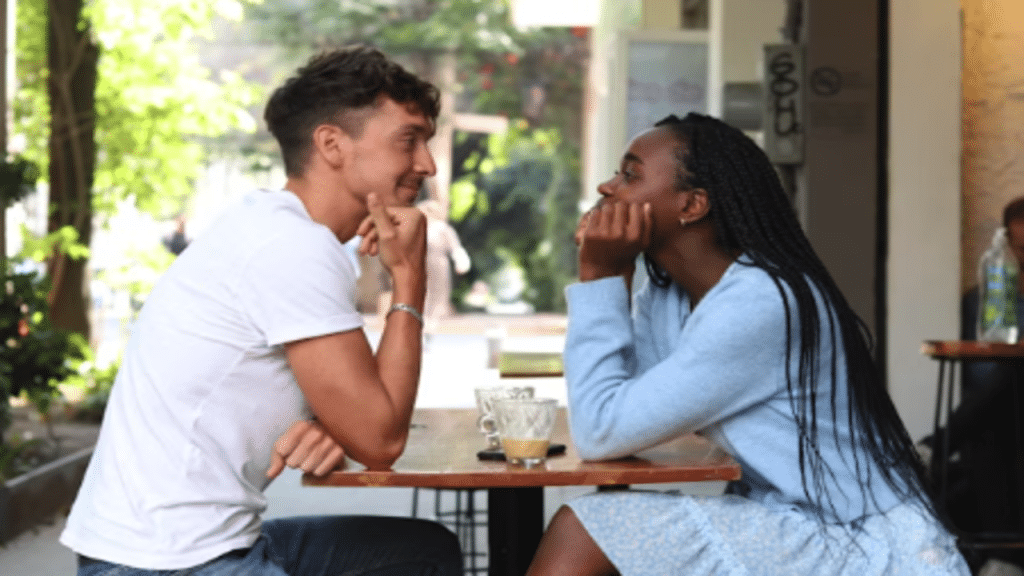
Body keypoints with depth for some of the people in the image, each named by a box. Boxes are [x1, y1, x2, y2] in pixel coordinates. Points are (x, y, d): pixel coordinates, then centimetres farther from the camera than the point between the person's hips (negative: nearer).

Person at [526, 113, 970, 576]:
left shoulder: (758, 304, -22)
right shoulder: (665, 295, 6)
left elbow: (601, 433, -21)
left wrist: (598, 276, -14)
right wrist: (604, 275, -4)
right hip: (792, 529, 8)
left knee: (583, 535, -16)